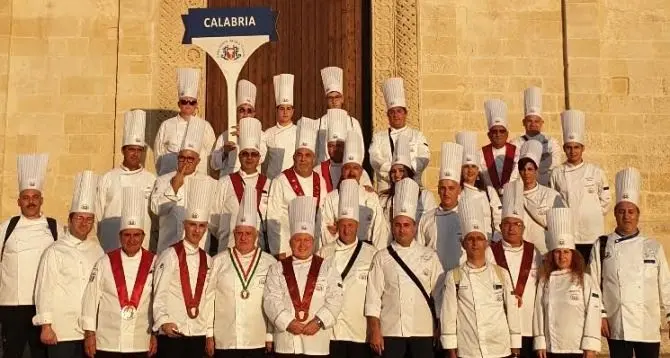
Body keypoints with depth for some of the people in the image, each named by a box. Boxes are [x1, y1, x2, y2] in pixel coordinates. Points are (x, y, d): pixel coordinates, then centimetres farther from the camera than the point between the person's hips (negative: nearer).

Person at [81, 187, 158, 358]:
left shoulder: (154, 263, -1)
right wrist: (89, 334, -2)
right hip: (107, 343, 0)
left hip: (141, 344, 1)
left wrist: (156, 334, 1)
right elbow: (91, 298, 0)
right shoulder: (105, 262, -1)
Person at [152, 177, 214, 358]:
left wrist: (209, 333, 11)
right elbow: (159, 293, -9)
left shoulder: (207, 260, 10)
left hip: (199, 333, 5)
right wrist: (163, 321, -21)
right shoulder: (169, 255, -6)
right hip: (172, 333, -5)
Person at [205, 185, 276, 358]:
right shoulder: (219, 261, 3)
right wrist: (209, 335, 2)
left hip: (258, 342, 0)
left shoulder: (270, 263, 0)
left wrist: (270, 337, 1)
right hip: (224, 342, 0)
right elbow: (208, 298, 4)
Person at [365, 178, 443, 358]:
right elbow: (373, 297, 0)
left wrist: (440, 328, 2)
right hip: (390, 332, -1)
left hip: (423, 332, 1)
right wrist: (374, 331, -6)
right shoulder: (382, 257, 4)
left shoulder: (429, 256, 6)